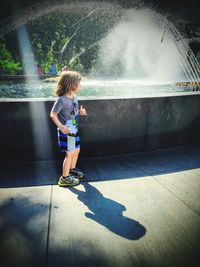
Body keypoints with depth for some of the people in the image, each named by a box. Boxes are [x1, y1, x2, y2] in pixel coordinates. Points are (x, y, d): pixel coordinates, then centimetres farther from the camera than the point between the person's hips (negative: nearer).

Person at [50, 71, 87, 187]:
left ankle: (72, 169, 44)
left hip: (74, 130, 9)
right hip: (66, 131, -9)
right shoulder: (61, 100, -21)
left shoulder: (74, 97, 5)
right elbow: (53, 114, -18)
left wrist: (80, 112, 0)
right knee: (69, 154, 1)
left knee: (76, 150, 21)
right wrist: (61, 126, -31)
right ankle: (64, 178, 17)